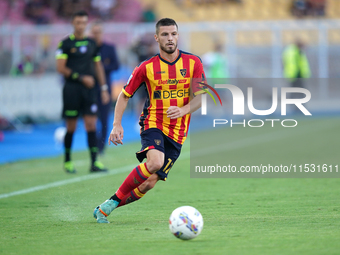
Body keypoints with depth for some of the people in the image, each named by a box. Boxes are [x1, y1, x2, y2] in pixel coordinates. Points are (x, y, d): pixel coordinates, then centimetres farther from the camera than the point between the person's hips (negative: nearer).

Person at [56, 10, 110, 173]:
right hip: (71, 88, -3)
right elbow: (61, 68, -8)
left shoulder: (92, 43, 12)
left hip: (89, 89, 3)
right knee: (71, 128, 2)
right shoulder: (65, 43, -2)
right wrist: (81, 78, -13)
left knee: (91, 125, -5)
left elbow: (98, 66, 18)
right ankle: (67, 161, 16)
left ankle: (94, 162, -6)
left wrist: (104, 88, 13)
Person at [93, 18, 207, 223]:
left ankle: (105, 208, 12)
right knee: (155, 162, -32)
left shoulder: (193, 63, 1)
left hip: (178, 133, 2)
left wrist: (182, 110, -25)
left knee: (148, 184, -5)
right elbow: (124, 96, 7)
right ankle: (115, 199, -16)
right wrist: (117, 125, -6)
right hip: (153, 123, -2)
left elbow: (199, 98, -4)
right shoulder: (147, 67, -1)